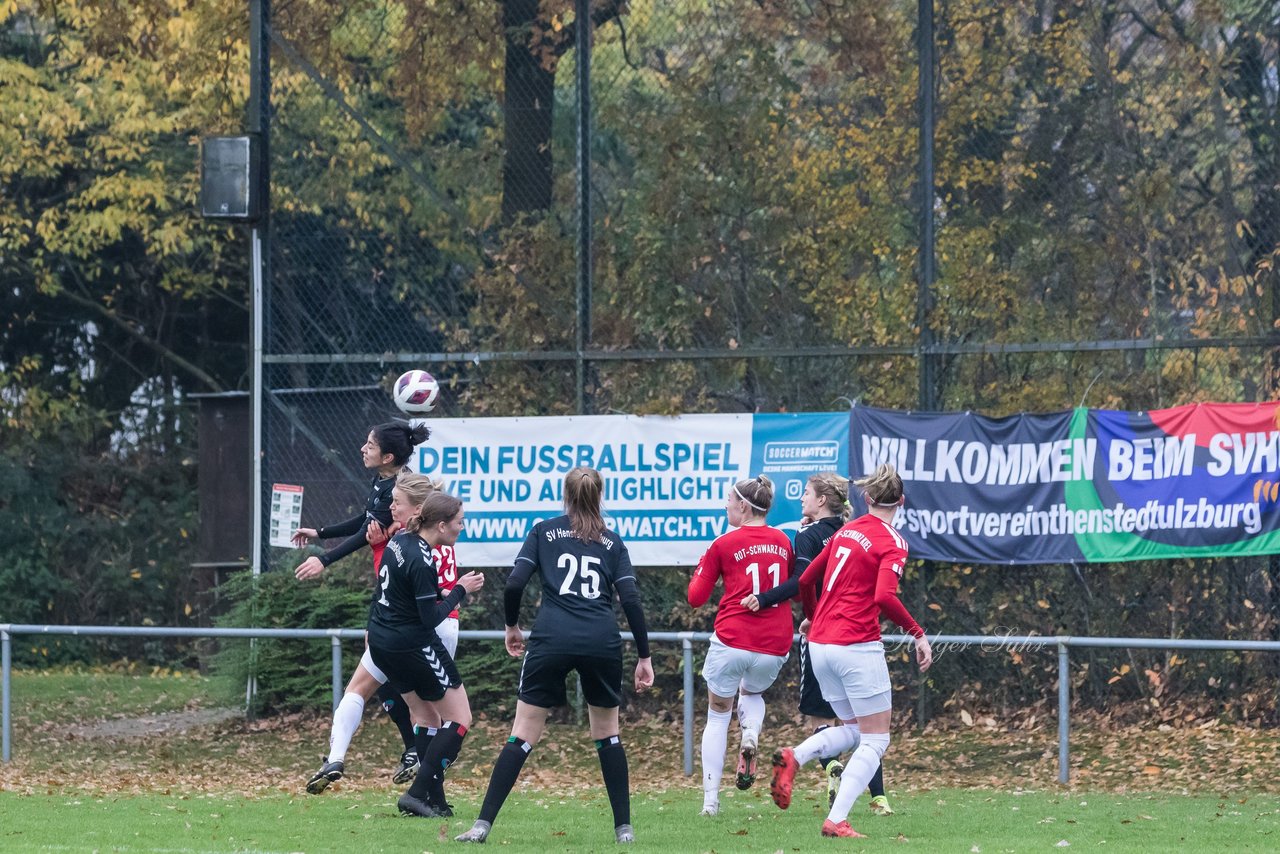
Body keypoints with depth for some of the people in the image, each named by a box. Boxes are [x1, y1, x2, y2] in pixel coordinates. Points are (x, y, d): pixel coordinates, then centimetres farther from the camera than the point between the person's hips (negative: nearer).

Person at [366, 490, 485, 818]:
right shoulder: (421, 561, -24)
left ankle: (434, 801, 13)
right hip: (414, 646, -9)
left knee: (423, 714, 17)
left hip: (381, 641, 9)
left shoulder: (400, 539, 3)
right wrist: (461, 589, -10)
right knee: (459, 719, 1)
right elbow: (431, 618, -21)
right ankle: (419, 793, -7)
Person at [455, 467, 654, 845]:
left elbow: (514, 584, 2)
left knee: (523, 735, 1)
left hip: (552, 640, -1)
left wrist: (512, 626, 18)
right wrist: (644, 657, 8)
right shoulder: (612, 542, 15)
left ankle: (483, 824, -7)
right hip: (602, 641, 1)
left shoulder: (544, 532, 12)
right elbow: (630, 600, 5)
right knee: (608, 734, 17)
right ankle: (624, 828, 14)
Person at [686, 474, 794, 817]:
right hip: (774, 646, 3)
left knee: (718, 715, 13)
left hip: (732, 641, -3)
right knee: (752, 694, 33)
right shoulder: (783, 542, 7)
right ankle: (750, 735, -2)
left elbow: (696, 597, 3)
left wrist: (700, 568, 19)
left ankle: (710, 800, 6)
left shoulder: (723, 545, -3)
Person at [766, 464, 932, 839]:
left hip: (820, 645, 7)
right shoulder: (892, 543, -9)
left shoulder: (847, 530, 11)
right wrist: (918, 634, -14)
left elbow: (805, 580, 18)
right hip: (857, 647, -7)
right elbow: (884, 597, -24)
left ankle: (792, 758, -7)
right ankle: (836, 820, -11)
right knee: (875, 741, 2)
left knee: (852, 732, 19)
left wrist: (813, 618, 36)